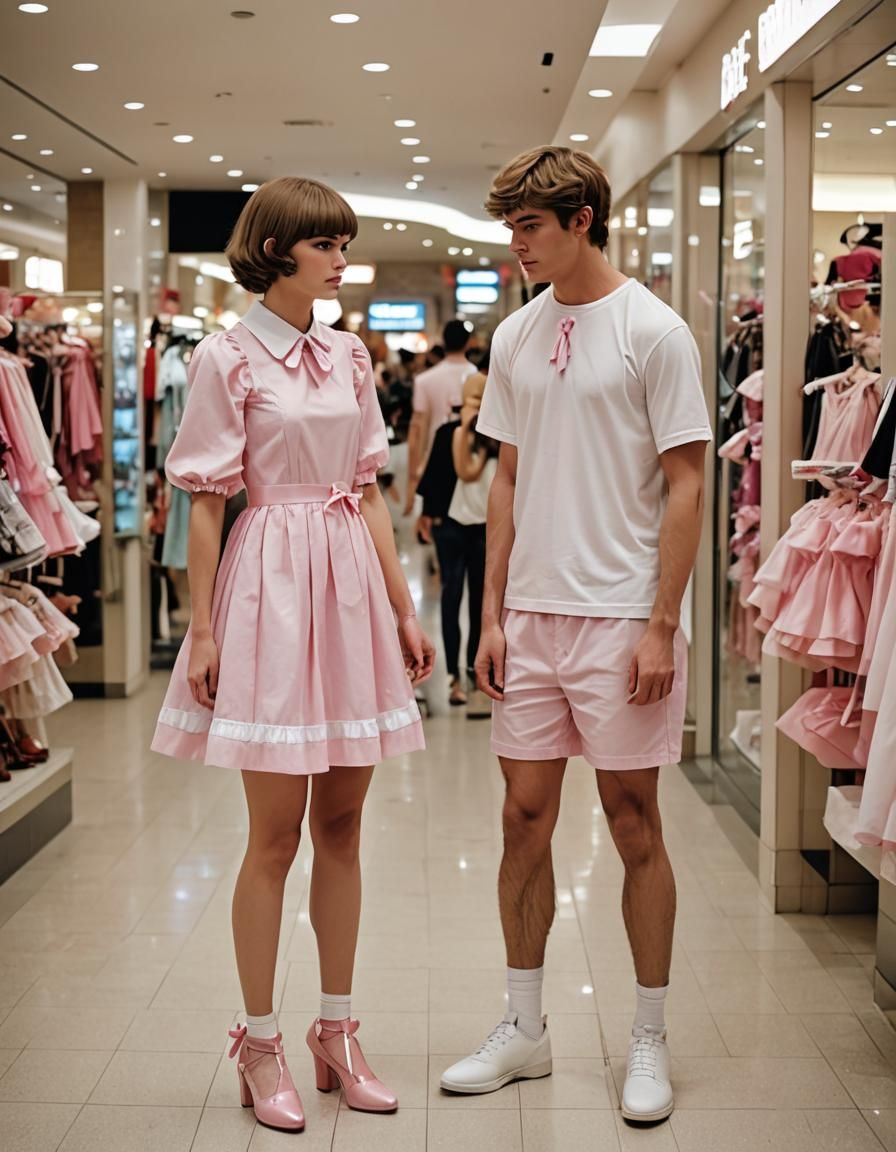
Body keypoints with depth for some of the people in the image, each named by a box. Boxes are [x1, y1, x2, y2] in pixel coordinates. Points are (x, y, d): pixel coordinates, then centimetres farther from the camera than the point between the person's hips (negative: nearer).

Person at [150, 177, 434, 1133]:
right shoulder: (227, 357, -5)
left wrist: (404, 611, 12)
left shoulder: (348, 355, 11)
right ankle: (261, 1045, 14)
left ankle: (337, 1033, 21)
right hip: (271, 587, -5)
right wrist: (201, 631, -9)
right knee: (276, 831, 0)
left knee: (342, 822, 10)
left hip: (353, 586, 6)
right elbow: (205, 504, -6)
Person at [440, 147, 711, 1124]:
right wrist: (492, 614, 8)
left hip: (620, 618, -5)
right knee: (524, 818, 9)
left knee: (632, 824, 3)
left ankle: (649, 1043, 17)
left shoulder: (653, 331, -7)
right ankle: (523, 1028, 23)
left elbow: (685, 484, -8)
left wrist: (661, 626, -14)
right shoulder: (515, 337, 10)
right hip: (531, 613, 5)